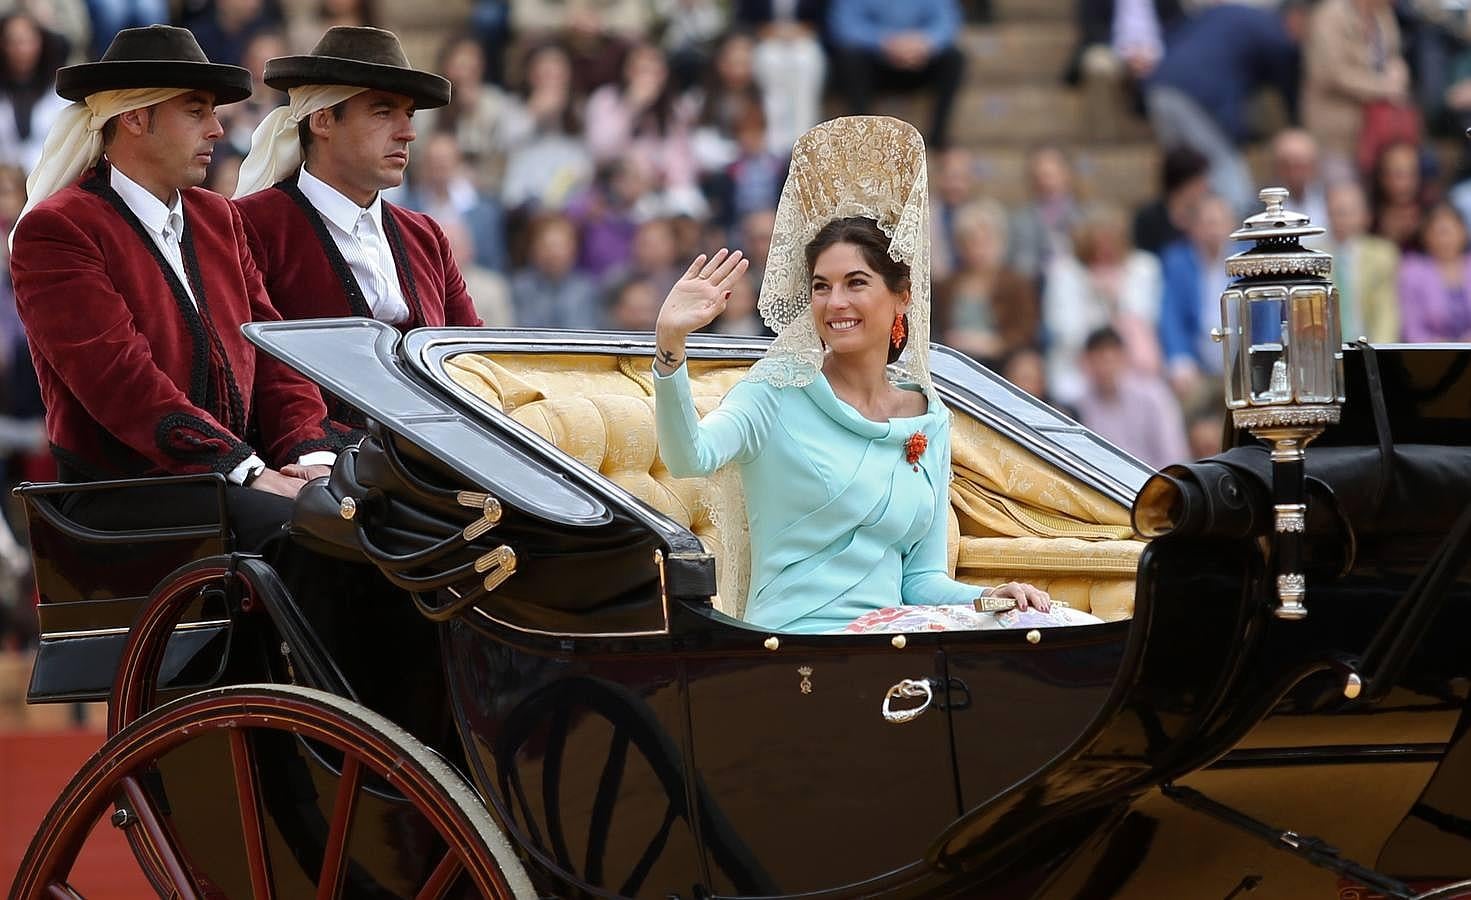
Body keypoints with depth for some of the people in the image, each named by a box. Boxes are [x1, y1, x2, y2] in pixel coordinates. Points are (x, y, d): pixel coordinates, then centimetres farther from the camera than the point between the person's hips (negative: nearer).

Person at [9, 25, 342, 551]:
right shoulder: (55, 231, -5)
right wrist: (248, 470, -22)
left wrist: (312, 455, -6)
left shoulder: (218, 218, 19)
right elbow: (121, 379, -15)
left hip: (243, 477, 7)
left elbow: (271, 351, 14)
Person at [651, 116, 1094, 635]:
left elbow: (920, 575, 16)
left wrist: (986, 598, -5)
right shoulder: (778, 392, -1)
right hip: (795, 639, -6)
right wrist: (671, 344, -36)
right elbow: (690, 457, -22)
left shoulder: (929, 420, 13)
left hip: (889, 636, 6)